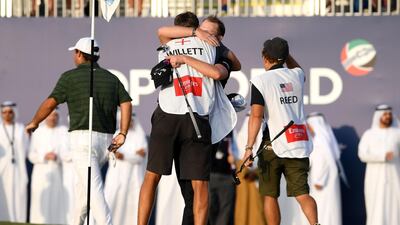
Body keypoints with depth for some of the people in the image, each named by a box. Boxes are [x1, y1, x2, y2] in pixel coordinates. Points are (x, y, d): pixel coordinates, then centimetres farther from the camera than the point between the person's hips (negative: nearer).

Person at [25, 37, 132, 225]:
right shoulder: (111, 78, 14)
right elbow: (126, 103, 1)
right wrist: (122, 134, -3)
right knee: (83, 183, 24)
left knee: (93, 189, -14)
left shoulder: (70, 77, 0)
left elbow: (50, 103, 0)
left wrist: (34, 123, 16)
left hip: (83, 137, -6)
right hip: (106, 140, 6)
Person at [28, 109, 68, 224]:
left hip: (59, 173, -1)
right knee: (41, 205, -6)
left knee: (58, 204, -7)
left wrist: (57, 157, -23)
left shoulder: (64, 131, 6)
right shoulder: (37, 132, 11)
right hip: (41, 174, 1)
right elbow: (32, 155, 5)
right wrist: (44, 156, -14)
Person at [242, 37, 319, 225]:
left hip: (273, 145, -4)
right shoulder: (296, 75, 12)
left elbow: (256, 115, -12)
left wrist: (249, 147, -13)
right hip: (299, 144, 4)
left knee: (270, 195, 7)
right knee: (302, 194, -2)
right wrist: (283, 51, 32)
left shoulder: (261, 80, -3)